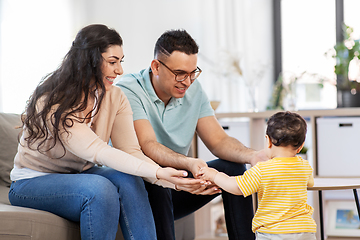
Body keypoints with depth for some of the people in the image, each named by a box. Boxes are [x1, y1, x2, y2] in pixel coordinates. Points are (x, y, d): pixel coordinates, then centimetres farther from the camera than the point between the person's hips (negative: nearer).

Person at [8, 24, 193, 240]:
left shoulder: (115, 97, -3)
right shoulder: (52, 101, -24)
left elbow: (130, 150, -15)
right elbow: (97, 151, -34)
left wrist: (163, 176, -35)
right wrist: (156, 173, -43)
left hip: (80, 174, 5)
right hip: (32, 181, -5)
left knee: (128, 181, -27)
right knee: (100, 189, -34)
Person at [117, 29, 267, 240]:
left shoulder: (193, 90, 2)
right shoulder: (129, 91, -18)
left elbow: (218, 140, 0)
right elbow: (147, 146, -30)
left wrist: (252, 156, -22)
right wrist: (190, 163, -48)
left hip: (175, 186, 6)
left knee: (232, 167, -10)